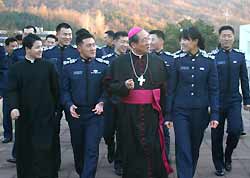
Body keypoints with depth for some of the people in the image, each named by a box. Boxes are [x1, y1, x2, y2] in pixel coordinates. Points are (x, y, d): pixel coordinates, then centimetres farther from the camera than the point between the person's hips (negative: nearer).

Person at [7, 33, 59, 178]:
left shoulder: (48, 66, 3)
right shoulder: (16, 68, 4)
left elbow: (55, 89, 6)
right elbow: (12, 90, -2)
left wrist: (56, 108, 5)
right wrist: (14, 107, -18)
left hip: (45, 115, -1)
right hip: (25, 116, 1)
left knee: (44, 149, -4)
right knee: (25, 149, 8)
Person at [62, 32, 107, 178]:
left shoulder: (103, 66, 0)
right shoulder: (69, 67, 1)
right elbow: (65, 90, 3)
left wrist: (101, 103, -16)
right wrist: (69, 105, -13)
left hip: (95, 114, -1)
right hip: (76, 114, 2)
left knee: (92, 149, -8)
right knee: (78, 149, 15)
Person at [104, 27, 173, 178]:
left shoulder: (158, 62, 5)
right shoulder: (119, 62, 2)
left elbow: (164, 90, 5)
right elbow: (109, 85, 3)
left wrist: (164, 113, 0)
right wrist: (124, 86, -16)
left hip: (152, 113, 1)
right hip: (129, 114, 0)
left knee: (153, 148, 0)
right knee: (132, 149, 6)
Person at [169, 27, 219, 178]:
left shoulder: (209, 61, -2)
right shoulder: (178, 60, -2)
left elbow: (213, 90, 0)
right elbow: (172, 88, 0)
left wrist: (215, 114, -6)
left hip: (200, 112, 1)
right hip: (181, 111, -1)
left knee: (195, 148, 15)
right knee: (183, 149, -6)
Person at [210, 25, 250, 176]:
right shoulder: (212, 56, -6)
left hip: (234, 101, 2)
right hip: (217, 101, -2)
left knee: (235, 130, -13)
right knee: (217, 135, 6)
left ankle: (228, 157, 16)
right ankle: (219, 166, 24)